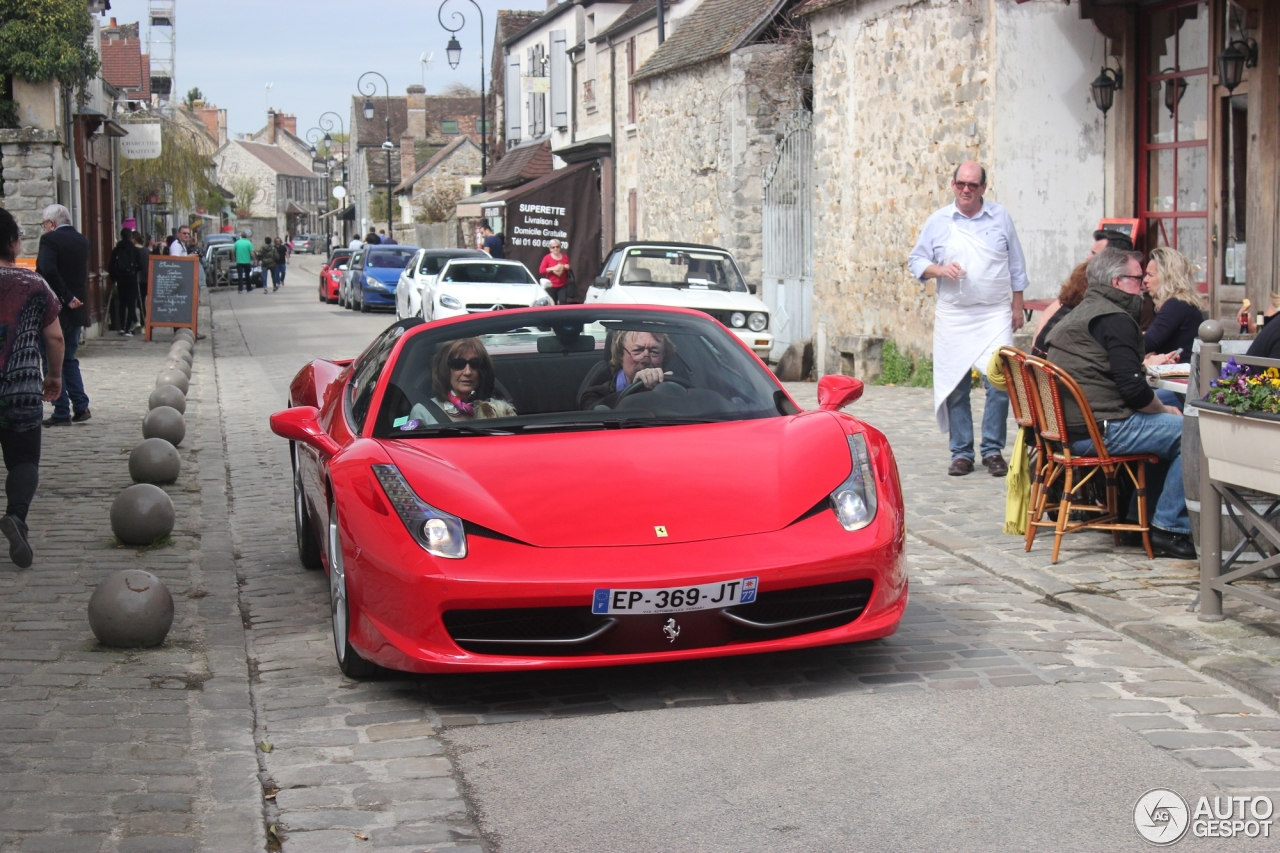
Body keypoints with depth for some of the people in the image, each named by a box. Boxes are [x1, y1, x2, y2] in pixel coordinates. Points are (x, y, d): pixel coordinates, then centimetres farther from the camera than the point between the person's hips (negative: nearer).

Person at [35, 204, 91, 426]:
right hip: (77, 310, 7)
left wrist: (67, 297, -20)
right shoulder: (82, 240, 8)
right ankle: (81, 408, 12)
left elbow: (47, 270, -25)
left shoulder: (50, 239, -13)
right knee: (69, 359, 18)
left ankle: (61, 412, 1)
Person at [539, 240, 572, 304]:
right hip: (551, 286, -2)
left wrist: (567, 267, -2)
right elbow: (541, 270, -9)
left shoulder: (565, 257, 7)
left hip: (563, 285, 2)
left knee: (563, 303, -10)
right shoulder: (547, 258, -3)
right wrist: (553, 268, -18)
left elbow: (568, 267, 23)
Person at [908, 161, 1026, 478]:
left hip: (995, 315, 0)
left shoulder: (1000, 218, 8)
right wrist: (941, 269, -12)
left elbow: (1016, 265, 12)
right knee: (955, 388, 1)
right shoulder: (938, 222, 6)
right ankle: (961, 453, 11)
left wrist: (1017, 306, 9)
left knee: (999, 383, -10)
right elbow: (916, 261, 8)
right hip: (953, 317, 1)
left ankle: (993, 450, 2)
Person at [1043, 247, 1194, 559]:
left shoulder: (1081, 312, 22)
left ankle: (1138, 518, 23)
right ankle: (1170, 528, -8)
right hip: (1099, 433, -11)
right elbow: (1133, 388, -19)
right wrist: (1164, 409, -1)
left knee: (1171, 428, 26)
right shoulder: (1114, 319, -11)